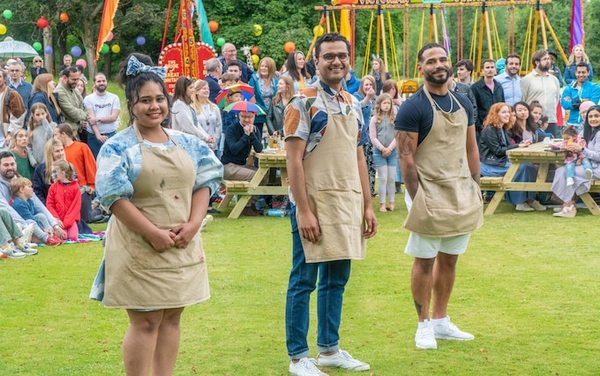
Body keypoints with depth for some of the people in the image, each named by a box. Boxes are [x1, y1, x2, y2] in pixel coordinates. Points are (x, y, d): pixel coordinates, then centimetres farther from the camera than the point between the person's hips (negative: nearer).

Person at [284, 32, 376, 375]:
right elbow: (294, 160, -13)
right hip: (315, 202, -7)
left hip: (349, 202, 7)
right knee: (304, 280, 1)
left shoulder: (354, 105, 12)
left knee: (337, 279, 13)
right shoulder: (304, 103, -9)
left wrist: (367, 205, 11)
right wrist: (303, 210, -19)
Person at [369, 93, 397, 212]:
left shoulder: (394, 118, 3)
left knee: (391, 178, 4)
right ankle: (382, 203, 2)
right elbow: (373, 137, -2)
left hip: (392, 151, 1)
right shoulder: (374, 119, 1)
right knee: (383, 178, -2)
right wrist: (382, 148, -12)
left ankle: (391, 202, 10)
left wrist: (389, 148, -10)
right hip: (379, 152, -1)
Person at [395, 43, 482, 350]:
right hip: (429, 191, -6)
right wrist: (417, 200, -17)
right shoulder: (413, 107, -10)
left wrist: (475, 189, 8)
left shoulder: (463, 103, 9)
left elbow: (471, 149, 14)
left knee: (449, 259, 12)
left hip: (461, 192, 6)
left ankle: (441, 321, 23)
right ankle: (424, 325, 11)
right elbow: (406, 157, -13)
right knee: (425, 260, 1)